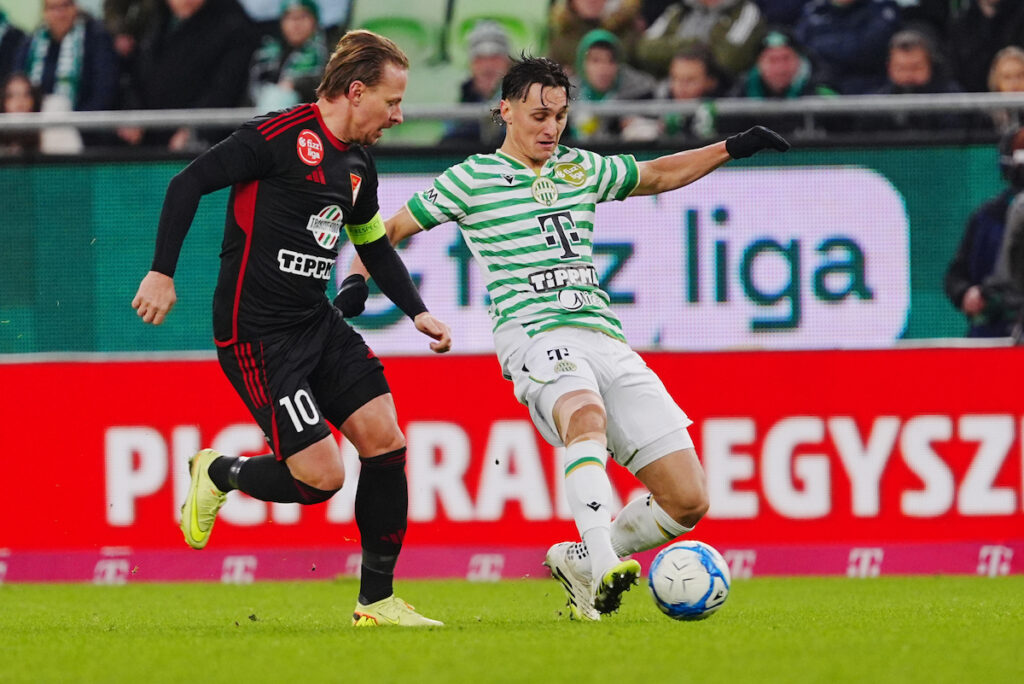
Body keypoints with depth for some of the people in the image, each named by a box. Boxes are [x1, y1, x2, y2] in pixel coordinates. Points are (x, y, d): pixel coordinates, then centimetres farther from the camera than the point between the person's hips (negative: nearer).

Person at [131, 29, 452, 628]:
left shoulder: (359, 165, 13)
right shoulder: (279, 136, -14)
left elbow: (374, 244, 29)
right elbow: (188, 184, -14)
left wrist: (417, 311, 19)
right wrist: (163, 273, -18)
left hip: (317, 322, 8)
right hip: (256, 332, -8)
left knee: (385, 442, -4)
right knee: (321, 476, -14)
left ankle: (377, 599, 7)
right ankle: (219, 475, 17)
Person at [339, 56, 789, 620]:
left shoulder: (582, 170, 21)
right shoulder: (472, 180, 8)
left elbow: (658, 175, 36)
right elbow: (388, 230, 15)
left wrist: (732, 148, 27)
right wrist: (358, 281, -2)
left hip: (605, 338, 5)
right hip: (535, 336, -5)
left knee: (688, 499, -6)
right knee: (587, 416, -41)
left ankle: (580, 561, 16)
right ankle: (604, 566, -54)